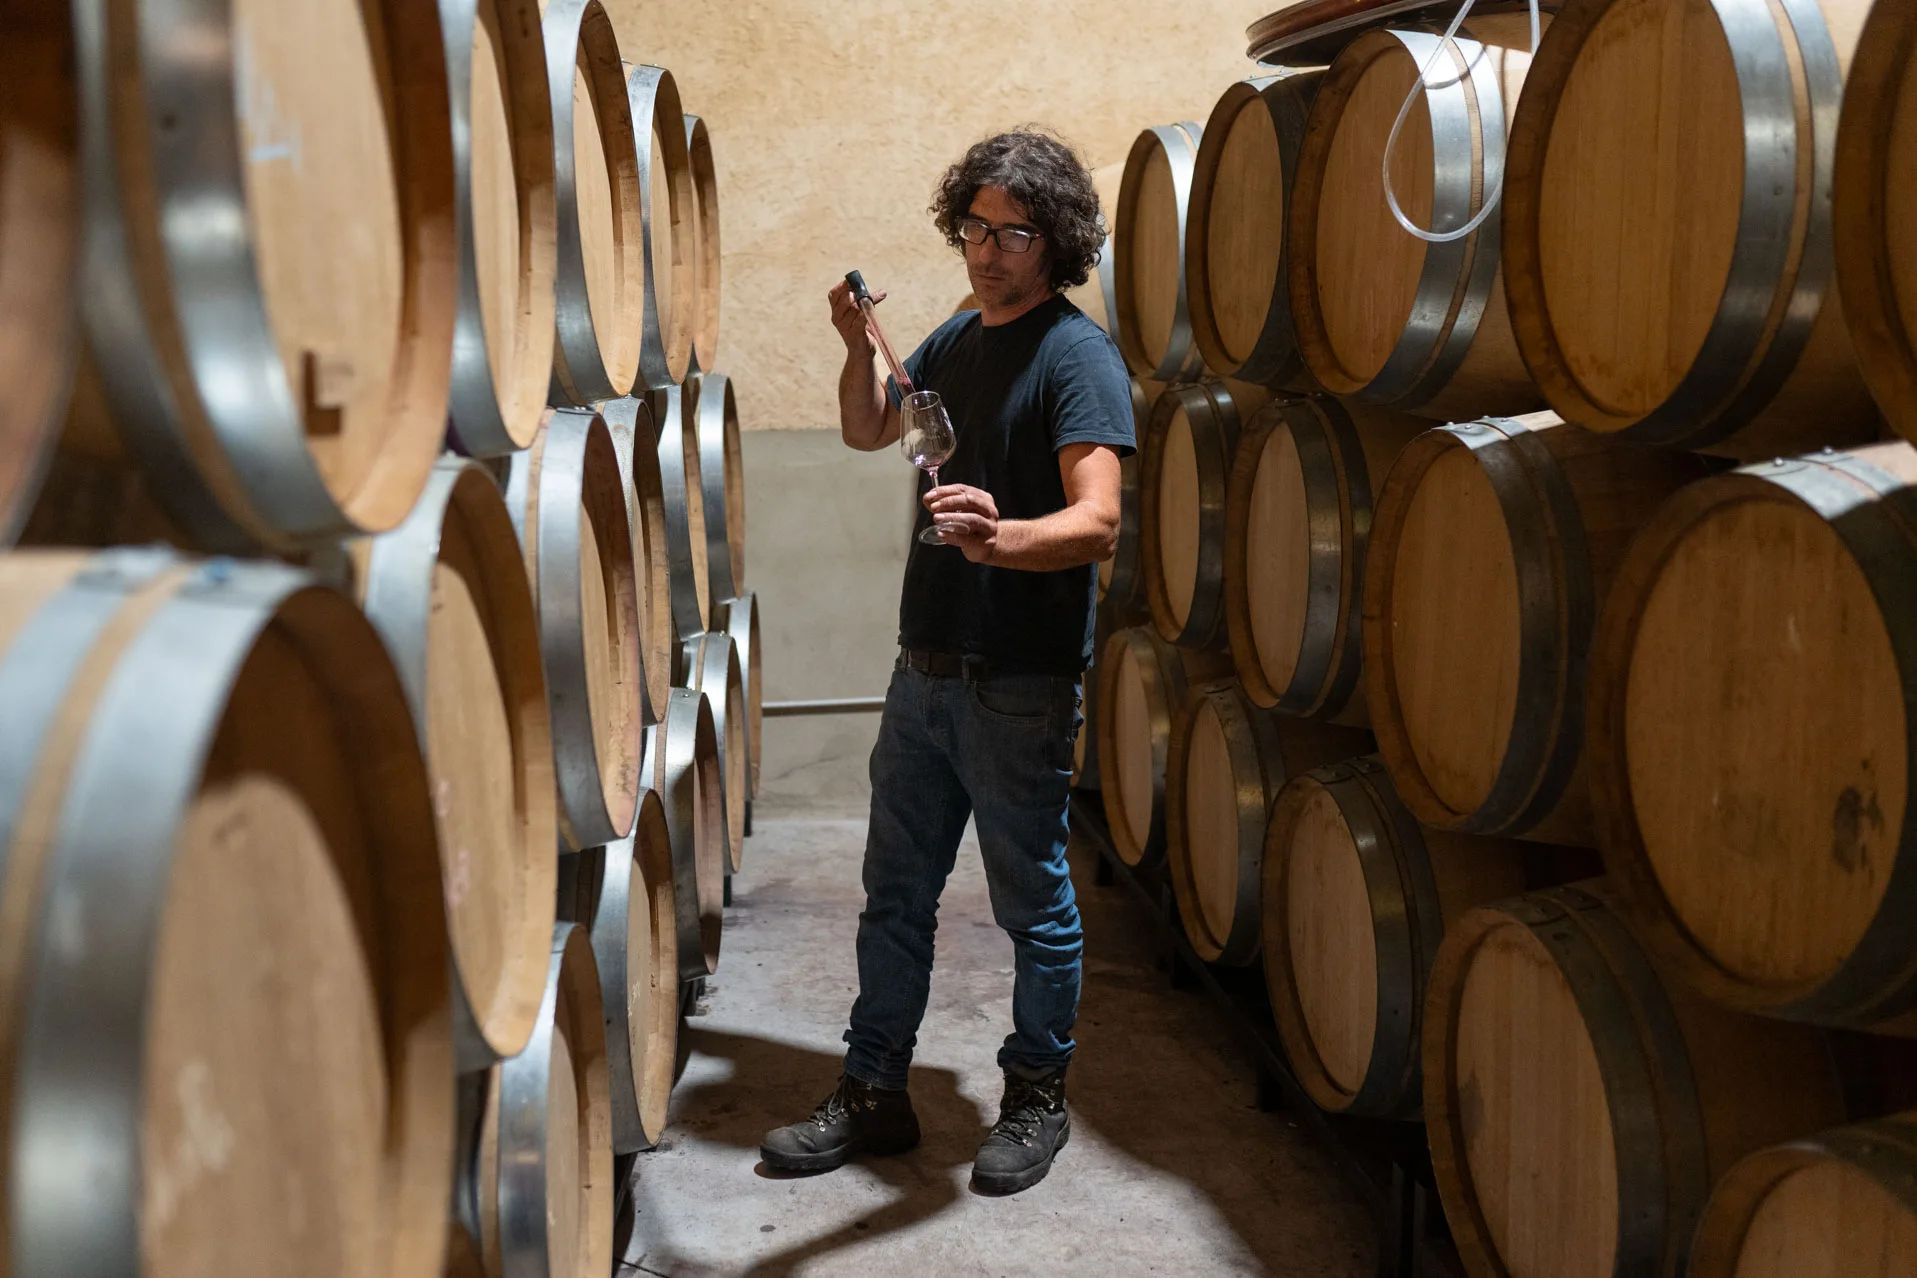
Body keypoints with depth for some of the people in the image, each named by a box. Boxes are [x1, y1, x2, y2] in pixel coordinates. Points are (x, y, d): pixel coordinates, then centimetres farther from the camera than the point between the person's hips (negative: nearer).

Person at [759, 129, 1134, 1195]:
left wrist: (999, 536, -45)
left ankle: (1038, 1099, 25)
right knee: (895, 894, 13)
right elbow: (869, 431, 25)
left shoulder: (1078, 355, -13)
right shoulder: (959, 338, 11)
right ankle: (875, 1096, 25)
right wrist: (861, 347, 5)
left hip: (1022, 685, -7)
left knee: (1033, 902, 7)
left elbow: (1097, 521, -26)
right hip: (927, 667, 7)